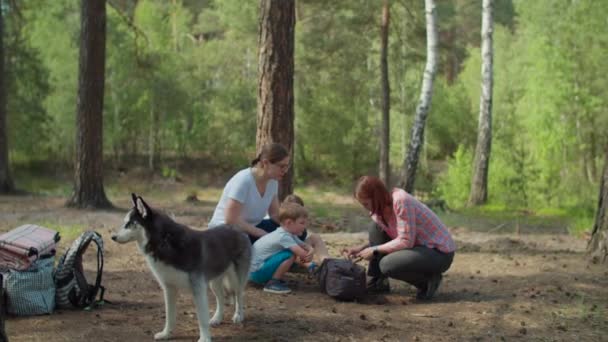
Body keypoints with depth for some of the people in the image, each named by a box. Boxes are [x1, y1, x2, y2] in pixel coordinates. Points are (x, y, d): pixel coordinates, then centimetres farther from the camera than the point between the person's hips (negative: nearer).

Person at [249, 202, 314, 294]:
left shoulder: (290, 235, 8)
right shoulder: (284, 237, -21)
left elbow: (304, 246, 11)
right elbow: (302, 254, -25)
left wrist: (311, 251, -12)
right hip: (257, 272, -10)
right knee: (290, 255, -21)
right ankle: (272, 283, -11)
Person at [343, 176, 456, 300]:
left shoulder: (401, 201, -25)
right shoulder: (383, 206, 1)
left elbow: (406, 241, -26)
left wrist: (375, 250, -18)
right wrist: (361, 248, -1)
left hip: (439, 253, -9)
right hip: (419, 246, 9)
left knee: (387, 264, -27)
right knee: (375, 228, 1)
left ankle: (428, 280, -3)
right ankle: (378, 282, 8)